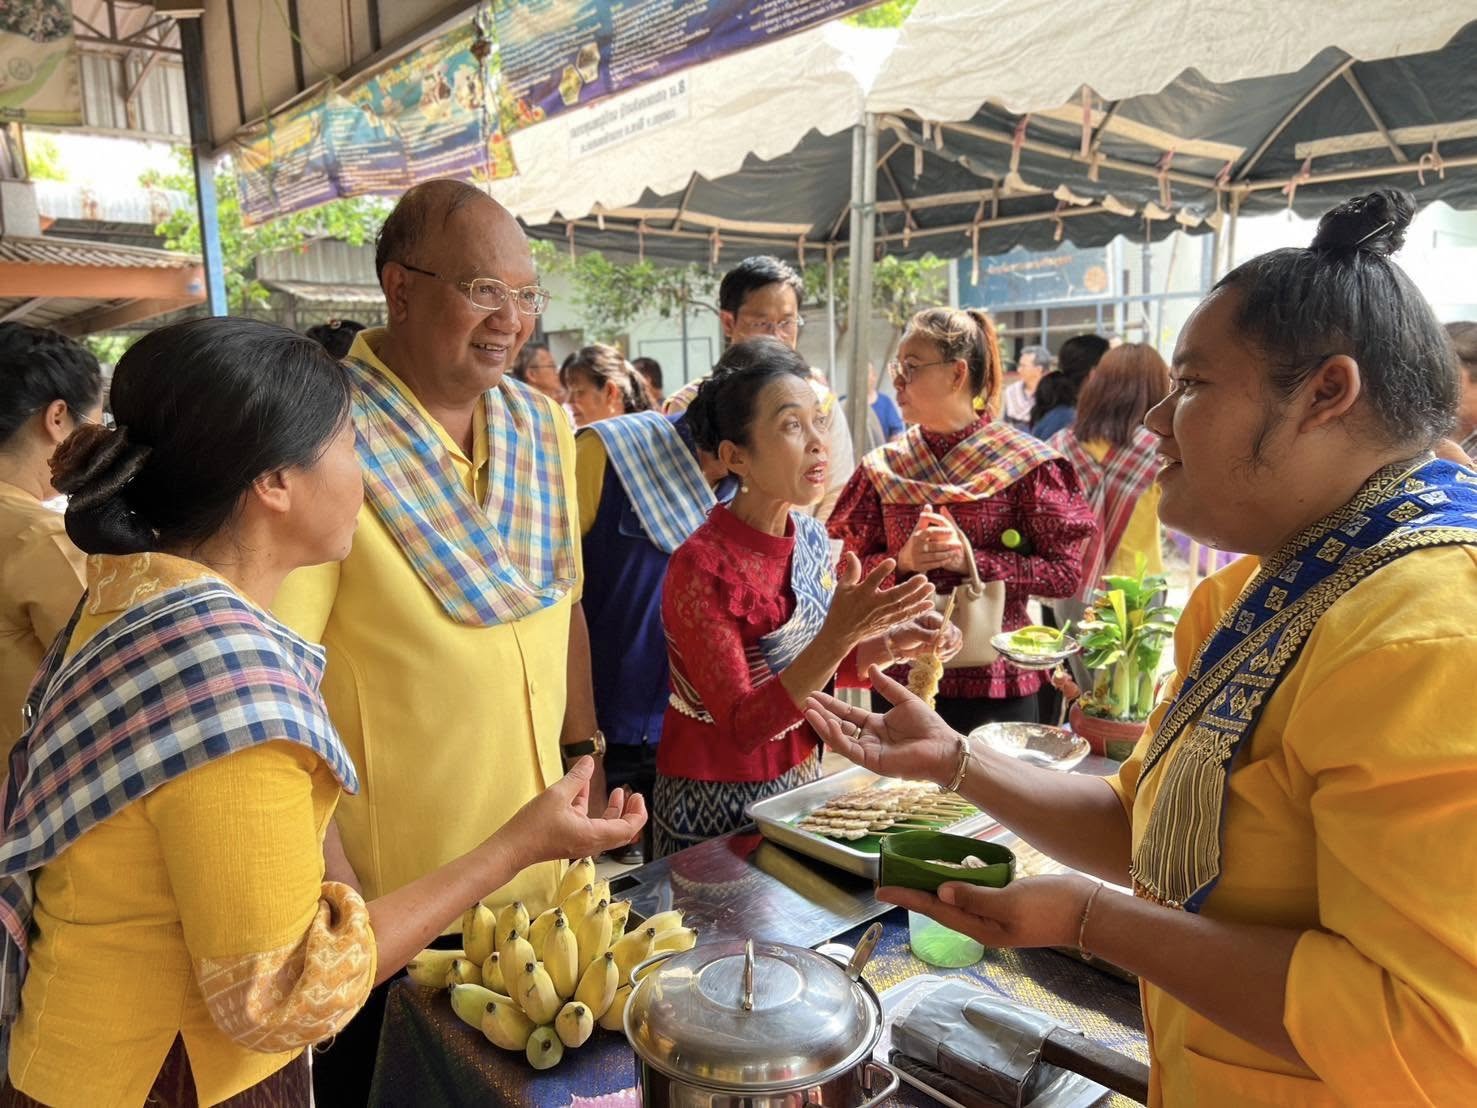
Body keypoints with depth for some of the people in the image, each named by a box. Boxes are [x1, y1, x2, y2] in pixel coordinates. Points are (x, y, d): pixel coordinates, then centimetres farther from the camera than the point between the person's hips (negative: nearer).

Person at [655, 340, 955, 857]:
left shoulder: (811, 537, -3)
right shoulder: (701, 566, -23)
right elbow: (741, 726, -25)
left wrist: (889, 644, -10)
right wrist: (838, 636, -35)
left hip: (801, 778, 7)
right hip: (716, 802, -6)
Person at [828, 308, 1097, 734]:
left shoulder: (1024, 462, -6)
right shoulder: (883, 467, 3)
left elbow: (1066, 574, -9)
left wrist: (969, 559, -18)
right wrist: (904, 560, -15)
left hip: (996, 679, -2)